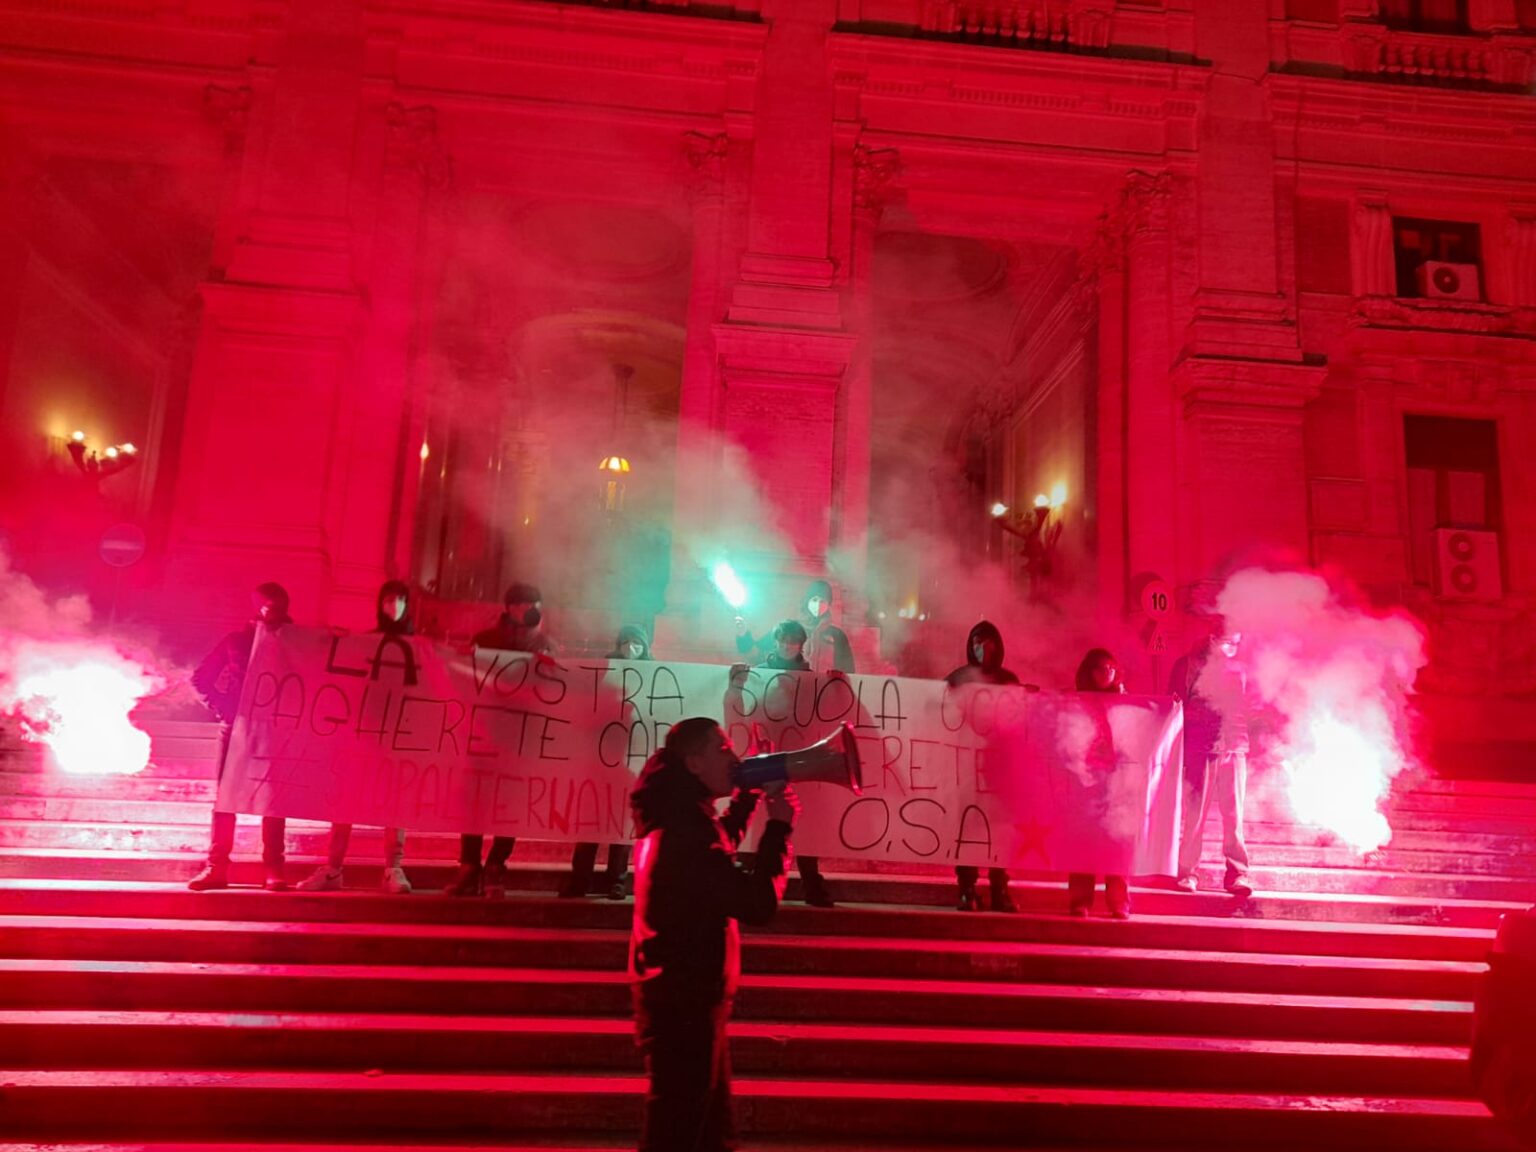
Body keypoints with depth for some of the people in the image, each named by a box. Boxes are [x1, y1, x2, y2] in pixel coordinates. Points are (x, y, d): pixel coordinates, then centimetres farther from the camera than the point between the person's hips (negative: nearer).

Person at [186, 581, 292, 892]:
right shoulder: (236, 640, 7)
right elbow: (201, 678, 10)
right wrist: (221, 708, -1)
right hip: (236, 727, 1)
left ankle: (274, 869, 1)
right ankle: (216, 866, 5)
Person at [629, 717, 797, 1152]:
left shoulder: (676, 819, 7)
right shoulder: (684, 831, -26)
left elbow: (719, 847, 29)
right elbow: (758, 903, -26)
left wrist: (748, 798, 17)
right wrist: (779, 827, -16)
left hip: (683, 995, 10)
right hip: (684, 1001, -10)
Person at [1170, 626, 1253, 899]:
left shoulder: (1238, 669, 15)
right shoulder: (1188, 665, 4)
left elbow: (1243, 710, 19)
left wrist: (1241, 741, 8)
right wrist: (1181, 748, -1)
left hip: (1233, 750, 3)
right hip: (1199, 750, -3)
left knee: (1233, 813, -1)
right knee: (1195, 812, -1)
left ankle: (1237, 873, 2)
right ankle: (1187, 872, 6)